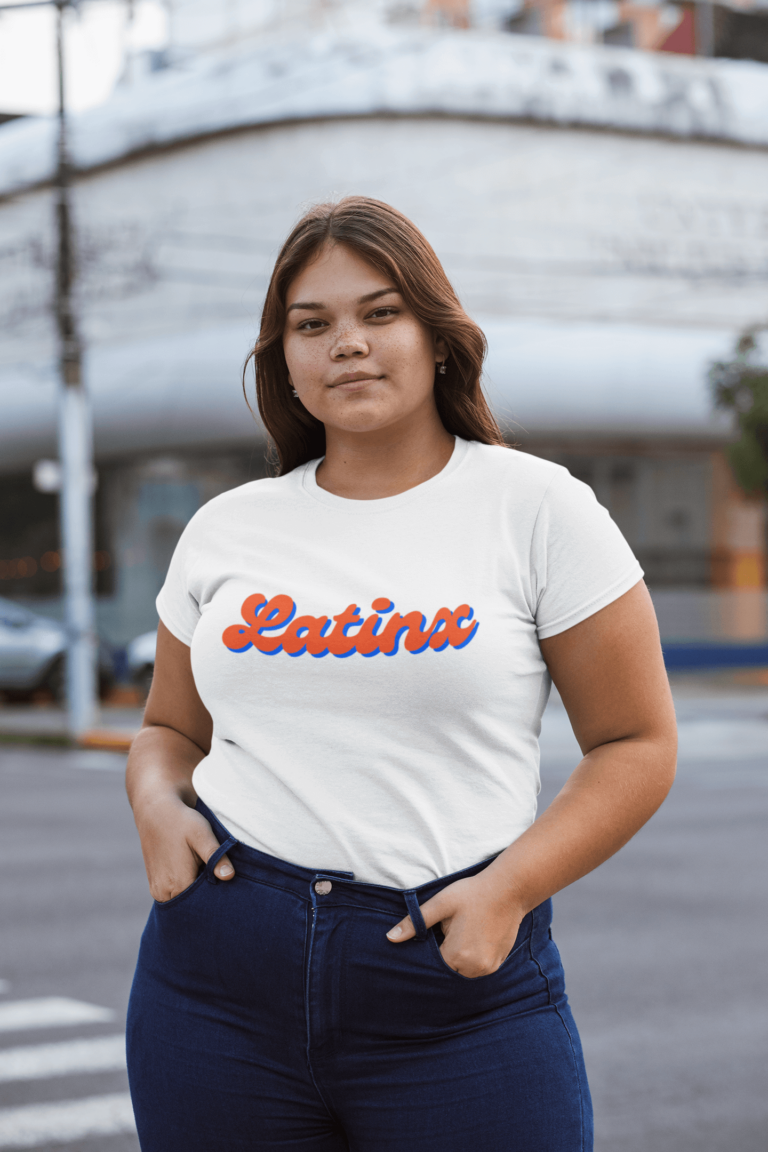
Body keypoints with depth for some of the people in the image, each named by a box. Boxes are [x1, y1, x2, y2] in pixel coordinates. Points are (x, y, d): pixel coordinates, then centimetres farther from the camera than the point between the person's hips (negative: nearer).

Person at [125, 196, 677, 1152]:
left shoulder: (537, 507, -1)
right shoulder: (226, 528, 10)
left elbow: (636, 743, -1)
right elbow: (171, 729, 20)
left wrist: (511, 887, -13)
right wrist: (157, 808, -1)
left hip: (454, 979, -3)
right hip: (218, 977, 3)